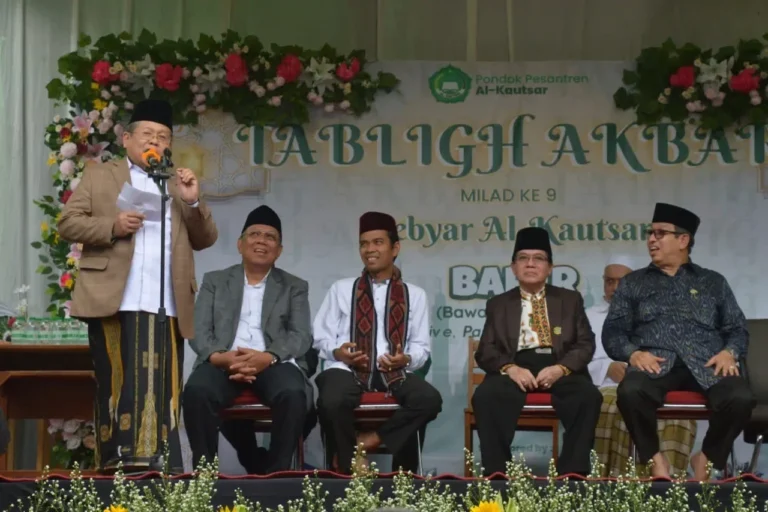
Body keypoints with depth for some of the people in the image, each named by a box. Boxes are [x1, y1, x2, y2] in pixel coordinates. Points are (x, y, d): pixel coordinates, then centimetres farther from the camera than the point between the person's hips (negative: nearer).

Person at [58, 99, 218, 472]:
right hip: (113, 302, -2)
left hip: (166, 307, 3)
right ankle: (115, 465, -2)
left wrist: (193, 202, 0)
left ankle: (157, 465, -5)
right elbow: (67, 223, 5)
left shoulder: (178, 186, 23)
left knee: (161, 387, -4)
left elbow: (205, 240, 16)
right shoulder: (99, 176, 15)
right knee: (116, 385, -4)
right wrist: (112, 227, -11)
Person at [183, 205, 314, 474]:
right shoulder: (215, 281, 20)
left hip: (274, 363, 0)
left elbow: (302, 336, 4)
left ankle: (277, 471, -22)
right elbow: (199, 331, 8)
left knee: (293, 393, -35)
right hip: (223, 362, 0)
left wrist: (267, 357, -18)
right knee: (196, 389, -34)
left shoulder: (295, 287, 18)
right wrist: (220, 357, -16)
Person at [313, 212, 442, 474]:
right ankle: (349, 462, -12)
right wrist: (337, 352, -9)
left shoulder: (415, 294, 16)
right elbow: (322, 338, 13)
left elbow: (421, 346, 13)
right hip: (348, 368, -1)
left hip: (394, 372, 1)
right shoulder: (341, 289, 16)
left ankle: (370, 440, -18)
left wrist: (406, 359, -10)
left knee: (430, 399, -31)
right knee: (332, 402, -37)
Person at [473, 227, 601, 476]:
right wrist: (510, 368, -14)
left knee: (588, 396, -33)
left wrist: (561, 367, -13)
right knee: (485, 396, -33)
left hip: (559, 367, 0)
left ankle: (572, 472, -30)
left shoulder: (570, 299, 20)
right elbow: (486, 351, 9)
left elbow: (585, 344, 9)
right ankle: (496, 473, -32)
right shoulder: (498, 304, 20)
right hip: (515, 368, 0)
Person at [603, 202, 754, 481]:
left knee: (740, 398, -31)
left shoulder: (713, 282, 22)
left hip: (706, 365, 1)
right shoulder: (632, 283, 20)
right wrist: (633, 352, -10)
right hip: (655, 363, -1)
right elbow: (613, 331, 11)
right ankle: (655, 458, -11)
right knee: (630, 392, -36)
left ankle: (708, 458, -5)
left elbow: (737, 329, 16)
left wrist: (729, 352, -7)